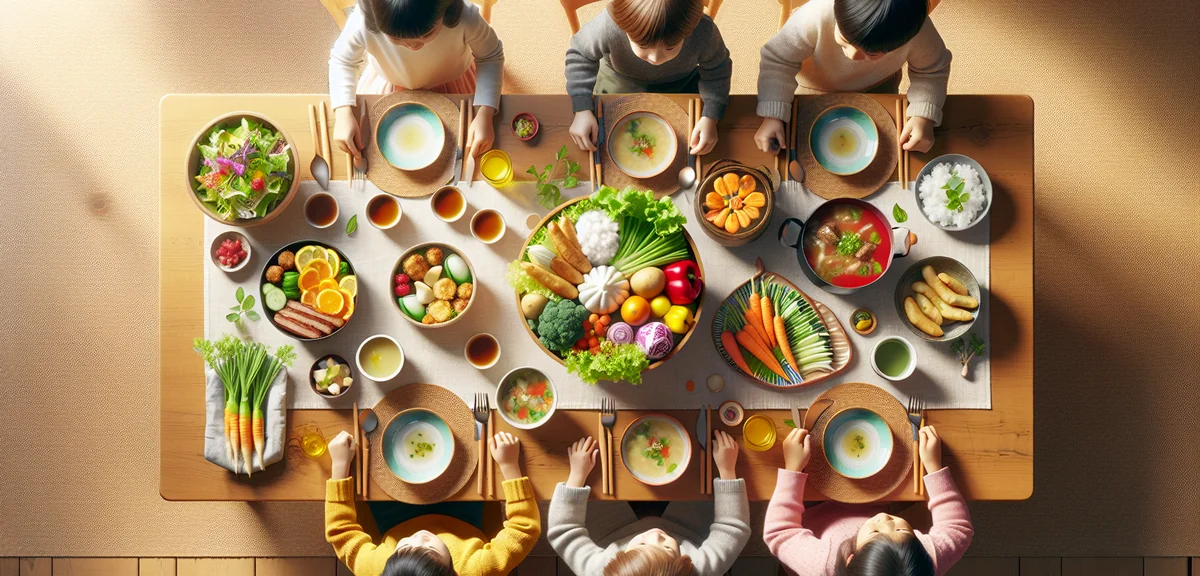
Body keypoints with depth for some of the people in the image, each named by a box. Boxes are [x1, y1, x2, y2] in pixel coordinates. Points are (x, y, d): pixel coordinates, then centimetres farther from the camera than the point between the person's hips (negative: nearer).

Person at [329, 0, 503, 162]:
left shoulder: (465, 18, -43)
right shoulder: (362, 22, -40)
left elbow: (491, 57, -21)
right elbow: (341, 61, -17)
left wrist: (484, 115, -34)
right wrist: (343, 114, -31)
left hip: (452, 88, 0)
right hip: (389, 90, 1)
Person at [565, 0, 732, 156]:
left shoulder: (705, 33, -39)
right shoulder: (608, 27, -42)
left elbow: (716, 71, -16)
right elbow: (579, 56, -20)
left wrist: (710, 118, -29)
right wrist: (582, 111, -29)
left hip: (682, 82, 1)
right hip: (620, 81, -1)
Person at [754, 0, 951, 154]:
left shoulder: (918, 31, -39)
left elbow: (932, 71, -17)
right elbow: (777, 61, -31)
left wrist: (924, 116, -33)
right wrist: (772, 116, -41)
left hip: (878, 87, 1)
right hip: (816, 87, -1)